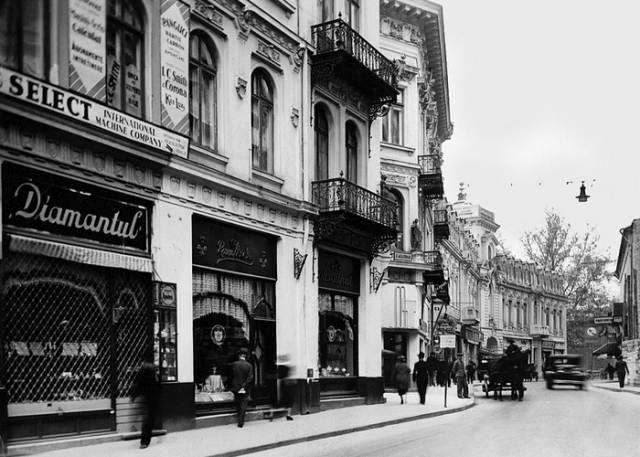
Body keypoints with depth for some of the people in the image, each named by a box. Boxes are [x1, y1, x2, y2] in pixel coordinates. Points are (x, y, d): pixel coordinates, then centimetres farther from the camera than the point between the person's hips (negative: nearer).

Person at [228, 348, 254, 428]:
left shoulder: (234, 364, -5)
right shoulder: (249, 365, -8)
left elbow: (231, 376, 2)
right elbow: (250, 377, -15)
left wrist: (230, 386, 12)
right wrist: (244, 386, -12)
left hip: (235, 388, 1)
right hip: (245, 390, -1)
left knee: (238, 405, 17)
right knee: (243, 405, 3)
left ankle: (240, 420, 24)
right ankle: (241, 422, -2)